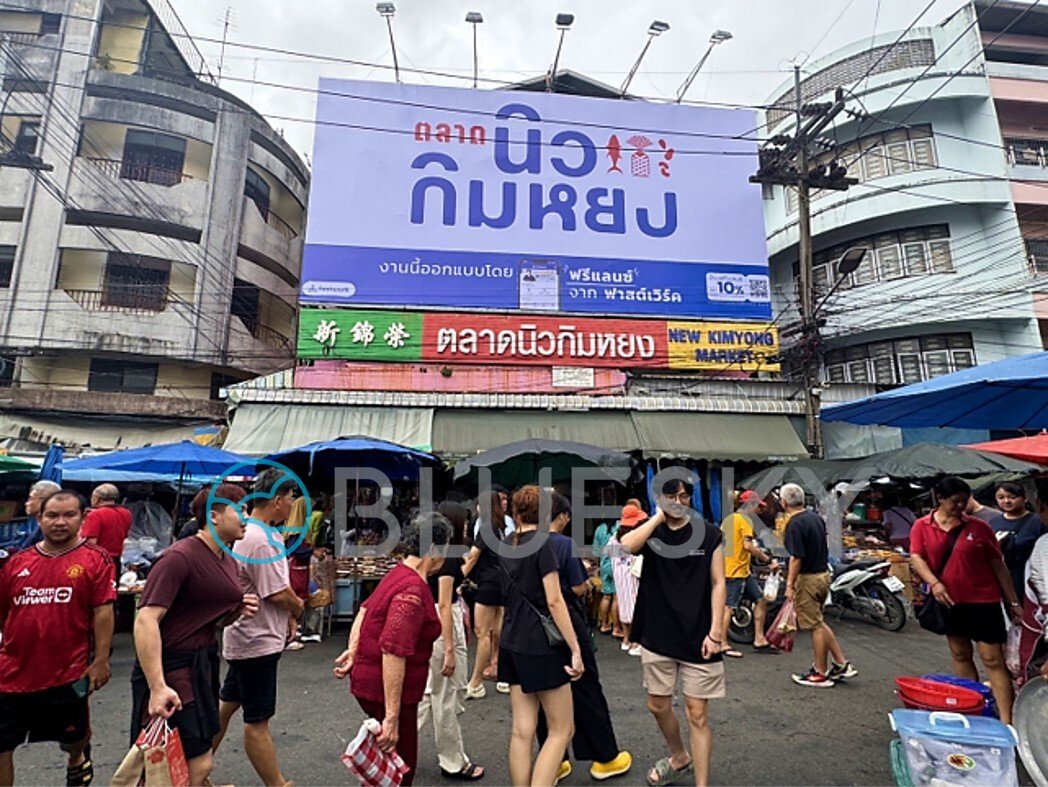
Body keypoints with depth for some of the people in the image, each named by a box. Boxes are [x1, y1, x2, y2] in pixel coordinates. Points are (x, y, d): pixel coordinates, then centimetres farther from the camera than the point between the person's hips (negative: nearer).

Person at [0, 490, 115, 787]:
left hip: (67, 675, -2)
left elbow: (103, 612, -11)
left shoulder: (94, 559, -9)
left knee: (73, 735, 19)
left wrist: (101, 660, -14)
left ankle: (77, 757, 53)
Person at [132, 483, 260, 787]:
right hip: (171, 668, -9)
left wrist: (238, 610, -2)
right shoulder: (179, 557, -19)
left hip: (203, 662, 9)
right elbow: (146, 620, -24)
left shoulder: (229, 561, 8)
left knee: (197, 759, 21)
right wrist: (157, 688, -29)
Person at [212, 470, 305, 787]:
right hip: (258, 641, -10)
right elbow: (277, 594, -24)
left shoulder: (247, 532, 7)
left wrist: (287, 614, 6)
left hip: (245, 638, 10)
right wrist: (298, 607, -5)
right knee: (257, 720, 3)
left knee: (226, 704, 23)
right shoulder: (261, 540, -26)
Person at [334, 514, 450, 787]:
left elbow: (365, 608, 17)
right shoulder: (413, 591, -26)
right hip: (386, 690, -9)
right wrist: (392, 718, -28)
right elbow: (393, 652, -30)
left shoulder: (399, 574, 4)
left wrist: (353, 649, 12)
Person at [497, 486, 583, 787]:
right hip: (542, 646, -6)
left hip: (512, 644, 7)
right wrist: (575, 649, -15)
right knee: (561, 730, 6)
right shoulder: (541, 543, -14)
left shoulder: (506, 545, 6)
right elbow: (554, 602, -18)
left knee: (522, 730, 11)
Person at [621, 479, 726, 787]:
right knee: (658, 706, 17)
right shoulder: (651, 533, -1)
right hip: (657, 636, 3)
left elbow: (718, 584, -4)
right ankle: (680, 759, 44)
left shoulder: (709, 534, -4)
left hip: (697, 637, -3)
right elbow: (625, 546, -22)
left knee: (697, 714, 3)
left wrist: (715, 632, -11)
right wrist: (659, 517, -17)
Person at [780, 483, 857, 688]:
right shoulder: (817, 517, 7)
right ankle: (842, 664, 24)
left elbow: (797, 558, -23)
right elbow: (823, 547, 15)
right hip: (824, 573, 9)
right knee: (818, 622, 21)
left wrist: (789, 585, -16)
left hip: (808, 578, -9)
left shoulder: (795, 524, -20)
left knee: (815, 626, 2)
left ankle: (820, 674, 14)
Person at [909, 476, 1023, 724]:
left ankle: (1006, 722, 0)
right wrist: (934, 583, -21)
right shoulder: (922, 526, 0)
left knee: (993, 659, -3)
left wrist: (1013, 602, 2)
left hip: (983, 601, -2)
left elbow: (998, 565, 2)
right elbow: (916, 557, -5)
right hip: (949, 601, 2)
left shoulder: (979, 527, -2)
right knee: (960, 655, 14)